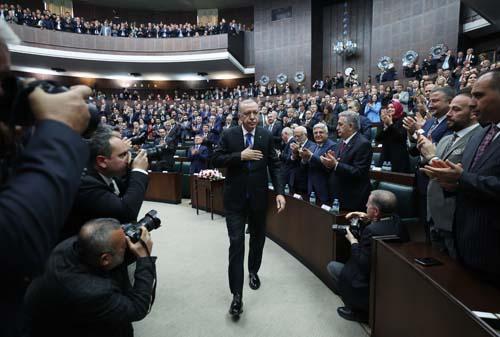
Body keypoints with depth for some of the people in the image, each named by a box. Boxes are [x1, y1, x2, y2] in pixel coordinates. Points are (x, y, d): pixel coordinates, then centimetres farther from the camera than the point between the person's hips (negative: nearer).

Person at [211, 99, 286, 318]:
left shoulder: (266, 136, 0)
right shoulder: (228, 135, -3)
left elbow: (274, 165, -1)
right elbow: (216, 160, -8)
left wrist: (279, 192, -10)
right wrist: (240, 156, -20)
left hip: (258, 196, 2)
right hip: (235, 198, -2)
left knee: (258, 238, 18)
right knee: (236, 242, -4)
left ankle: (253, 271, 45)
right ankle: (237, 295, 4)